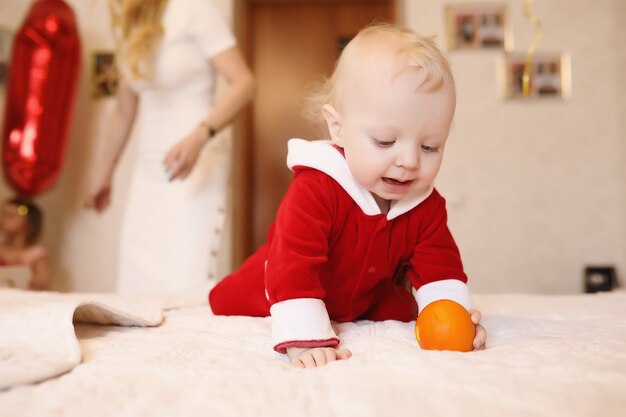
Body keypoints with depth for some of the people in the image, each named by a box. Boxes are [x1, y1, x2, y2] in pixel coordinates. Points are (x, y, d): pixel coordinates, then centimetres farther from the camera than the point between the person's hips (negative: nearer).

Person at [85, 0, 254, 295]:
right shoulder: (130, 24, 15)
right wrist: (103, 173, 25)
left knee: (186, 287, -13)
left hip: (198, 163, -7)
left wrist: (199, 136, -27)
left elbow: (243, 82, -13)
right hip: (148, 168, 7)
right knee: (135, 286, 2)